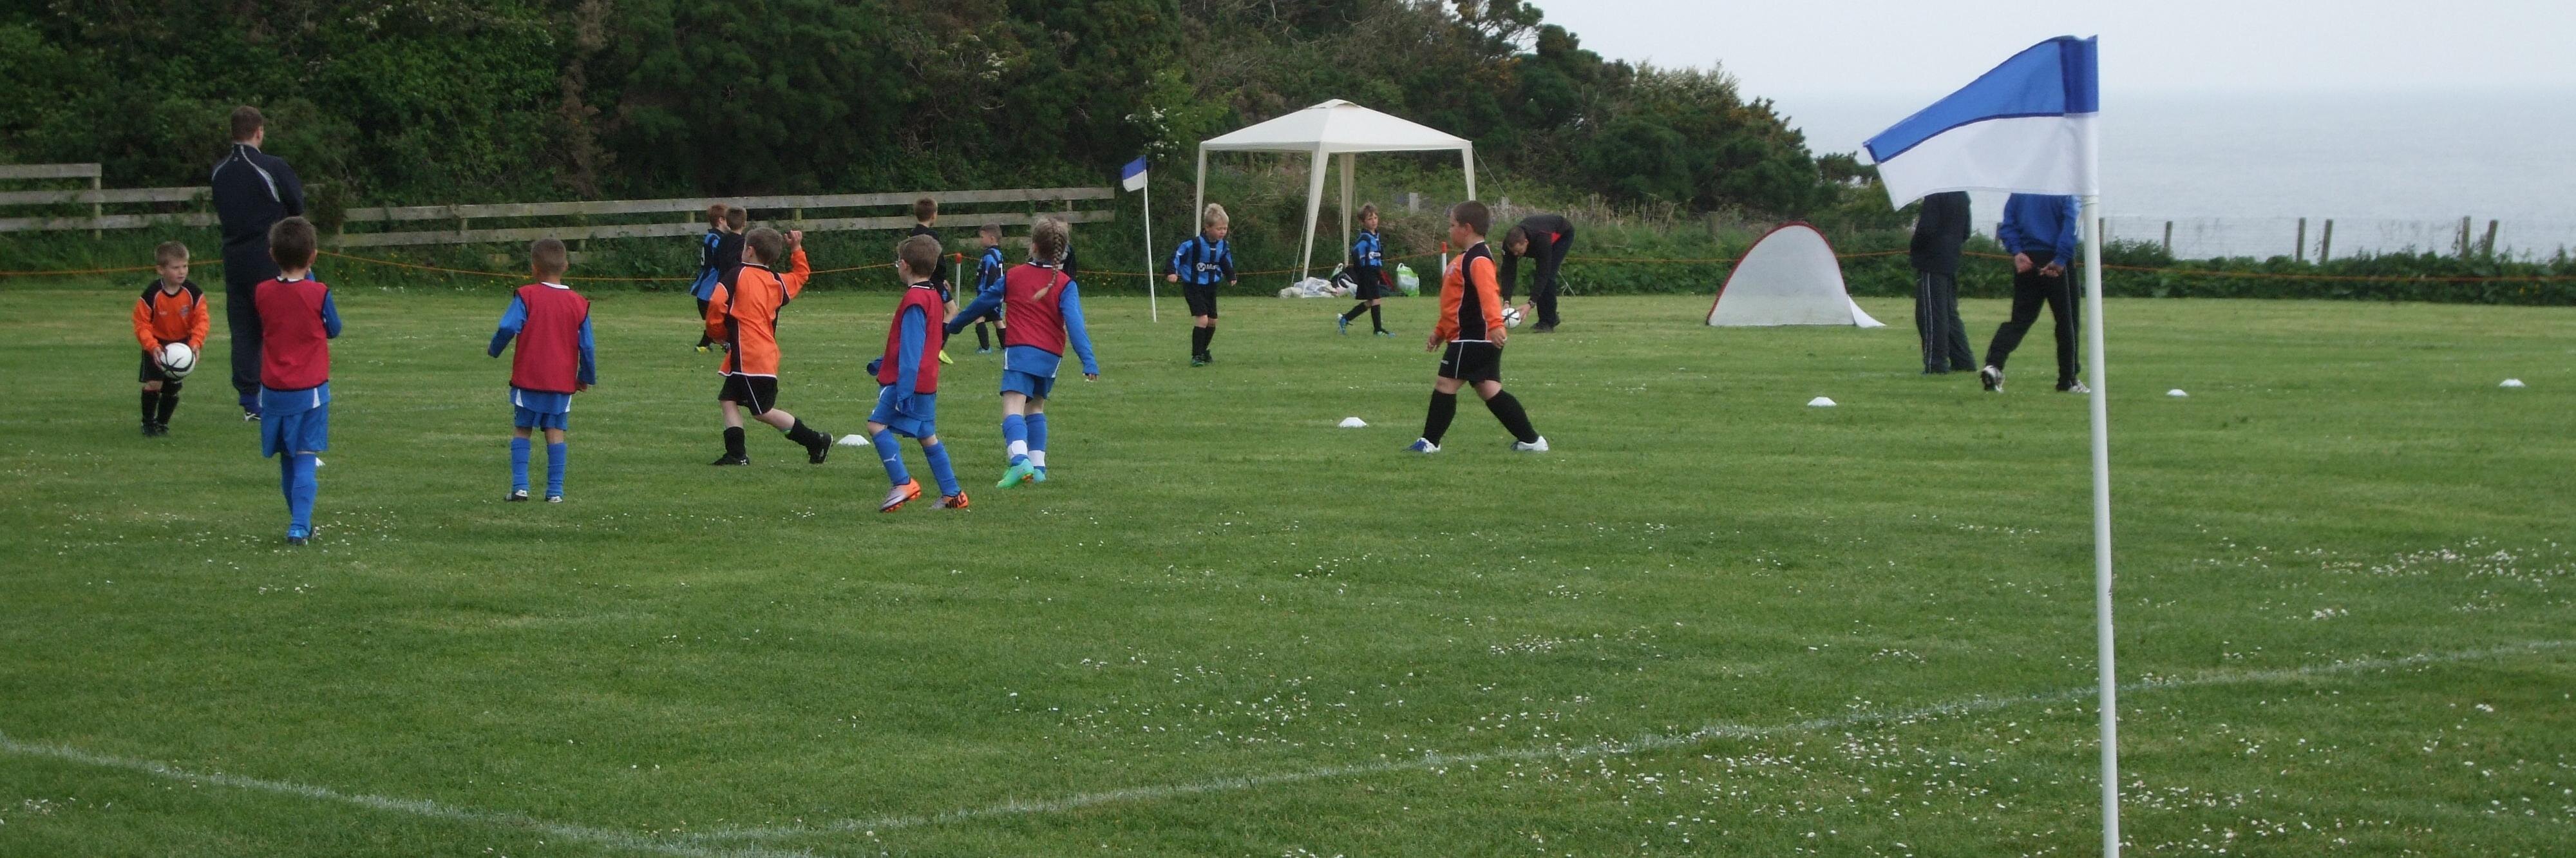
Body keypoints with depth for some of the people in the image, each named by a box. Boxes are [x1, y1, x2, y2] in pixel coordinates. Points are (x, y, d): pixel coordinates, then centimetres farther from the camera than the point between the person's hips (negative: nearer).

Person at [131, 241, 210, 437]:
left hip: (182, 343, 3)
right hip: (157, 344, -3)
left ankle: (162, 422, 27)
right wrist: (152, 347, -33)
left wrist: (195, 343, -28)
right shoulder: (151, 295, -23)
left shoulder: (193, 293, -15)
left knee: (173, 387, 6)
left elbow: (200, 320, -12)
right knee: (153, 384, -13)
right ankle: (148, 423, 7)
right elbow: (142, 325, -19)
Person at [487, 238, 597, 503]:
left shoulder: (526, 296, -7)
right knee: (556, 432, 5)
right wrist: (586, 378, 19)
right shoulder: (578, 303, 3)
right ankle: (555, 491, -1)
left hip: (528, 378, -2)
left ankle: (520, 486, -1)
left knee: (521, 431, 8)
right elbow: (587, 346, 6)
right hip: (563, 380, 2)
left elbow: (508, 328, -17)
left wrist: (494, 350, 3)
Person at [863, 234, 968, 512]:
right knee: (927, 436, 16)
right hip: (927, 382, 10)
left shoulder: (914, 299, -16)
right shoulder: (933, 295, 14)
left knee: (877, 425, -12)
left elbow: (911, 350, -22)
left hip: (910, 382, -10)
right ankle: (952, 494, 17)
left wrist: (904, 391, -24)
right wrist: (883, 363, 35)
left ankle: (903, 483, -19)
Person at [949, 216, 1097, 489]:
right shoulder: (1065, 285, 2)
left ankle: (1020, 460, -39)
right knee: (1036, 407, 23)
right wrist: (1088, 361, -15)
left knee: (1013, 407, -16)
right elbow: (1075, 323, -10)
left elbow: (984, 301, 19)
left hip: (1019, 351, -3)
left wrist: (955, 325, 35)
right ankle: (1038, 466, 19)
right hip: (1050, 355, 3)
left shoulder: (1014, 276, 6)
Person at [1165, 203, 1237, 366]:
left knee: (1212, 321, 12)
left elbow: (1226, 260, 19)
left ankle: (1203, 352, 32)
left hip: (1211, 286, 7)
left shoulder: (1222, 245, -1)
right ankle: (1196, 356, -12)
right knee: (1202, 319, -19)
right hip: (1194, 287, -7)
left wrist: (1231, 276, 17)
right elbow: (1177, 254, -18)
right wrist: (1172, 272, -26)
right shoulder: (1195, 244, -22)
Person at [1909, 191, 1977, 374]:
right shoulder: (1963, 195, 12)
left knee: (1931, 313, -5)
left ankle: (1935, 364, -6)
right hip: (1952, 261, 8)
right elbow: (1966, 233, 17)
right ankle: (1963, 360, 16)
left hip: (1932, 263, -8)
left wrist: (1913, 251, -4)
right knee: (1950, 313, 16)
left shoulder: (1934, 195, -15)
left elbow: (1926, 229, -20)